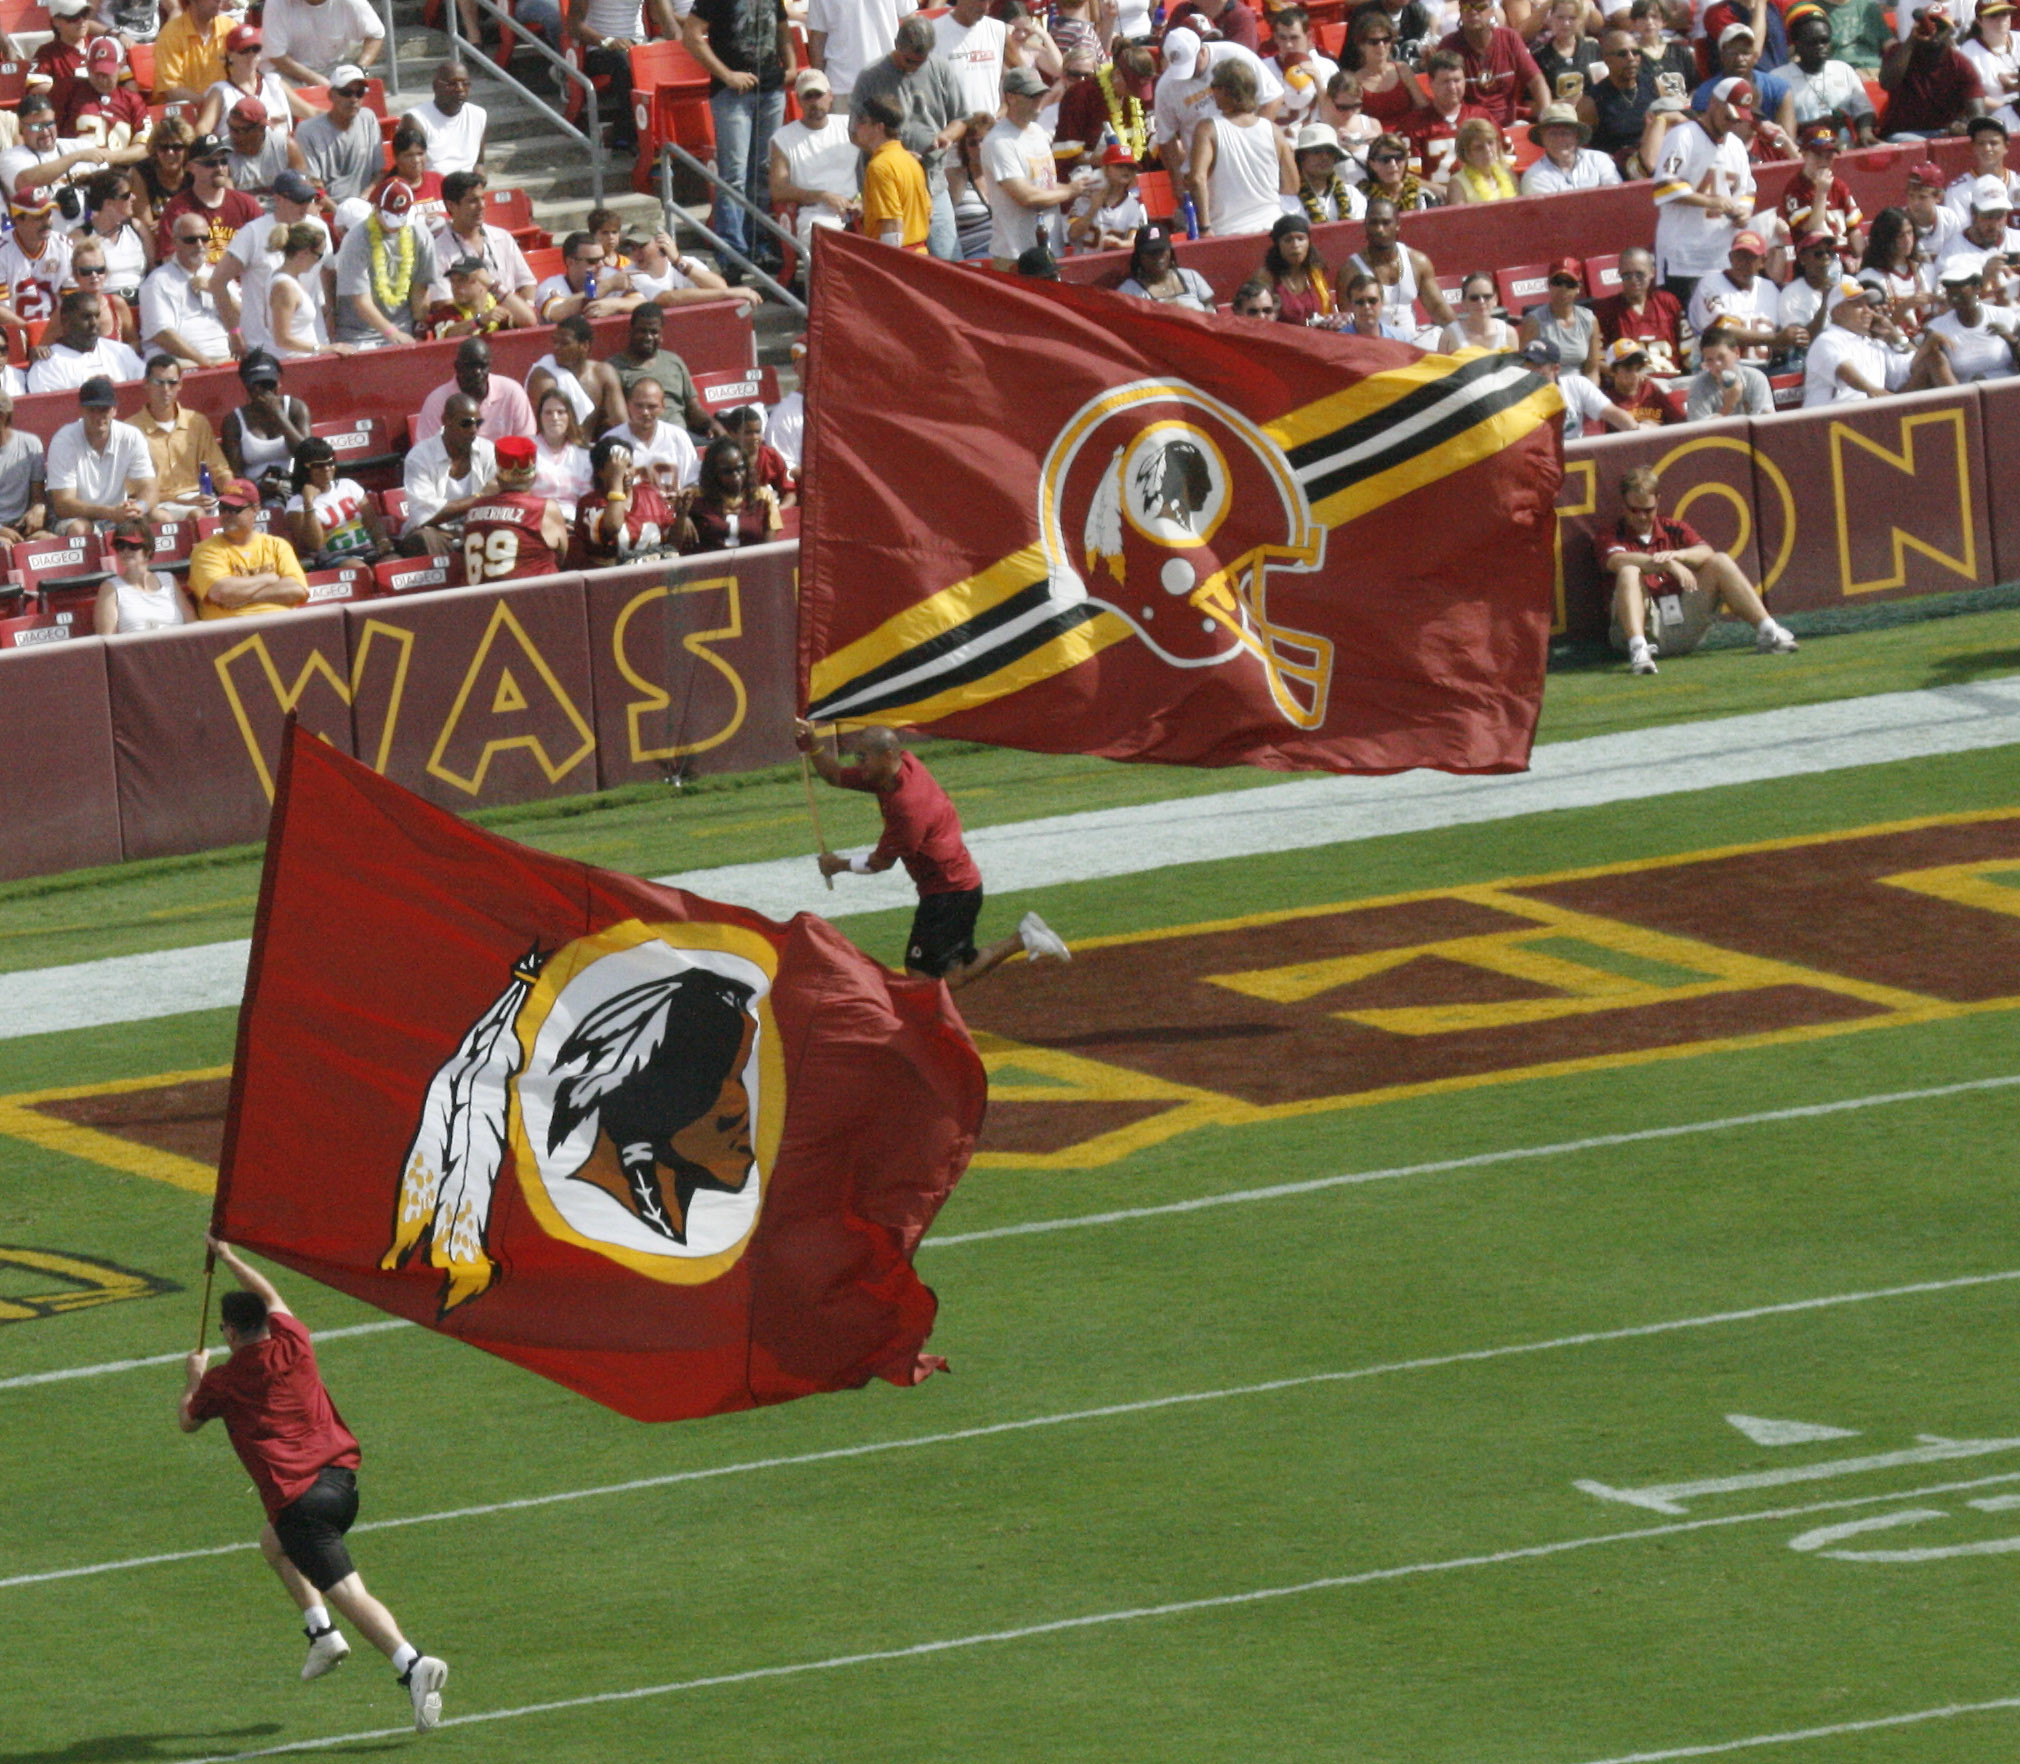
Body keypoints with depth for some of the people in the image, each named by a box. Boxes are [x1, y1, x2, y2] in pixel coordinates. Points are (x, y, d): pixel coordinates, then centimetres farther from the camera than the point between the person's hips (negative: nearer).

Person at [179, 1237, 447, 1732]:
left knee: (349, 1594, -14)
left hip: (296, 1500, -6)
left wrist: (194, 1378, 40)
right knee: (273, 1542, 33)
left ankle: (413, 1663, -34)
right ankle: (321, 1631, 18)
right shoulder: (293, 1345, 10)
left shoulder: (222, 1382, 0)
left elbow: (186, 1420, 21)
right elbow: (269, 1296, 33)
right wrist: (228, 1256, 45)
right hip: (341, 1479, 6)